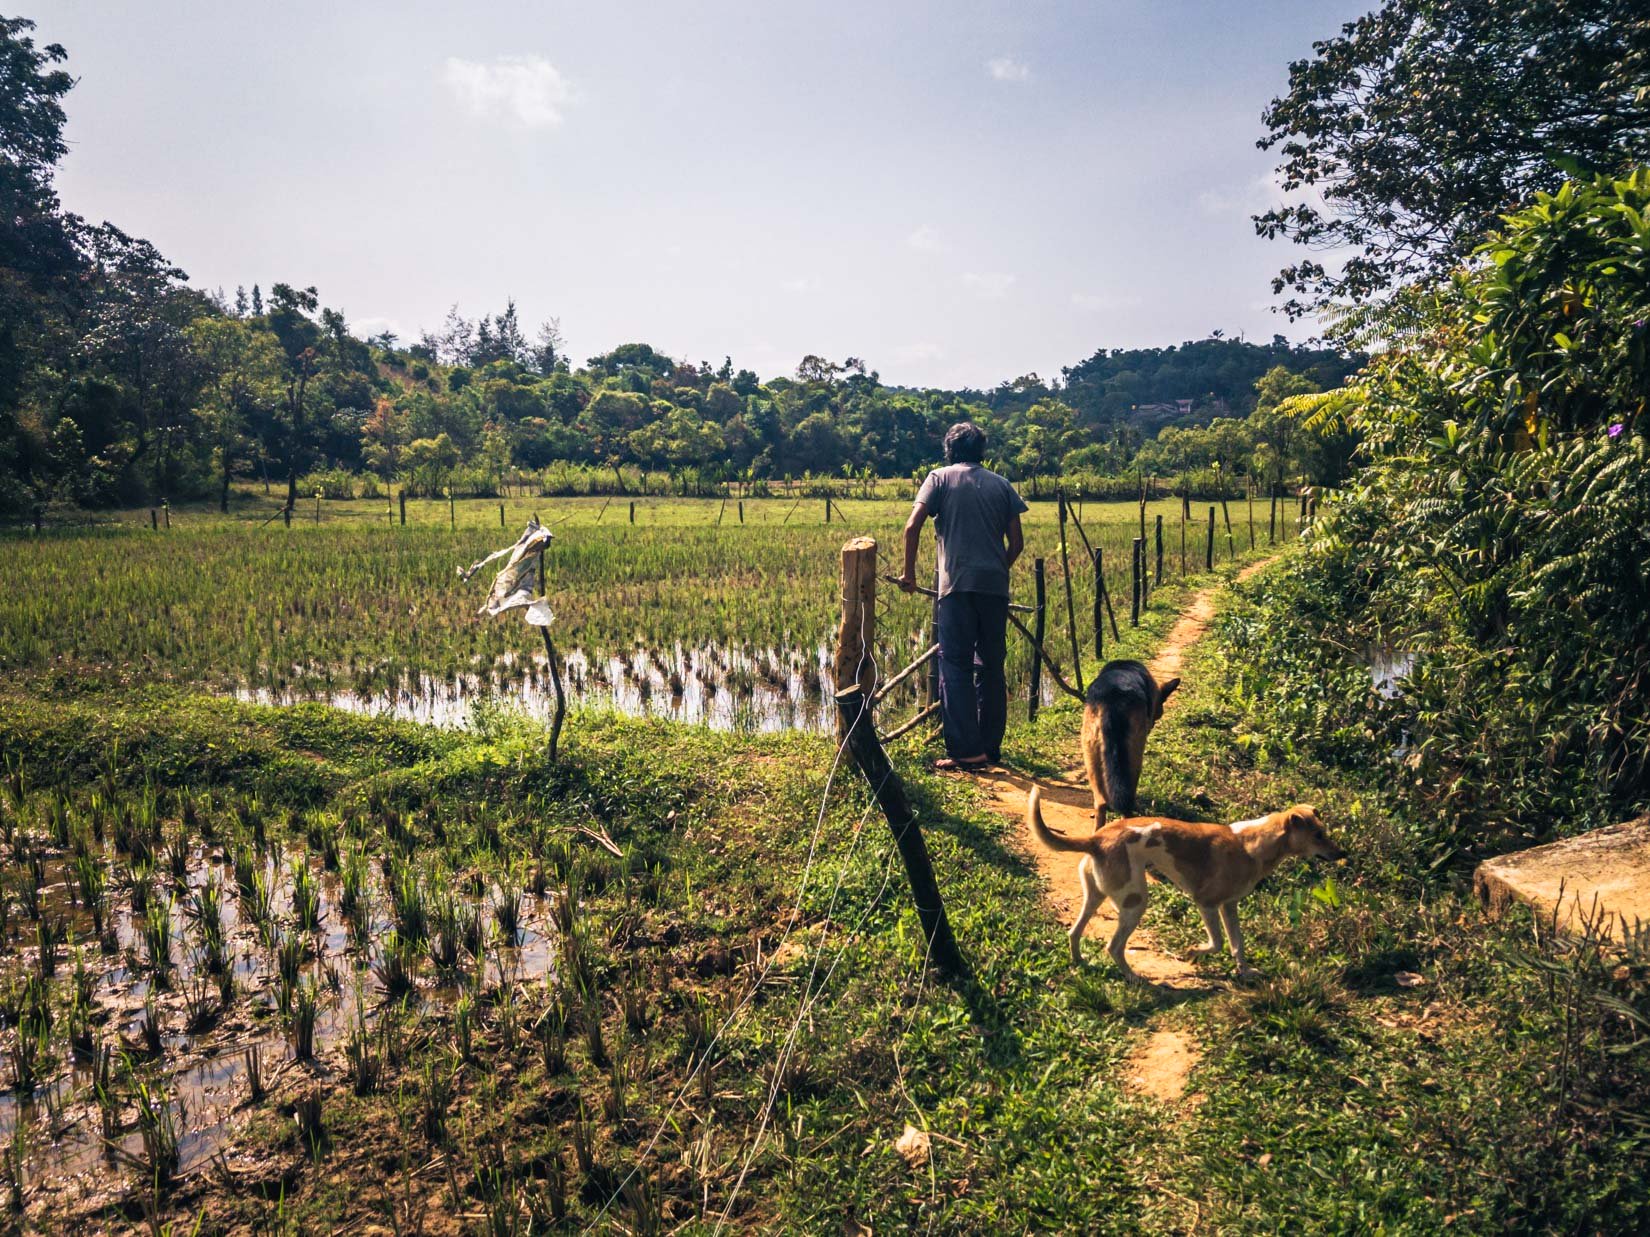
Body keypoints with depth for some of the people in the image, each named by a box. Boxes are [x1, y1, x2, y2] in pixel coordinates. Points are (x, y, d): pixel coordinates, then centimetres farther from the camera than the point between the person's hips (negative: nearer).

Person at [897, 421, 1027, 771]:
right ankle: (991, 745, 17)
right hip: (996, 585, 4)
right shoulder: (1001, 484, 15)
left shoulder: (940, 478, 6)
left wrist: (909, 572, 4)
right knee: (991, 666, 12)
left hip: (958, 585, -4)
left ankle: (966, 750, -9)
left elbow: (913, 526, -5)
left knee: (956, 666, -3)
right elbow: (1017, 542, 11)